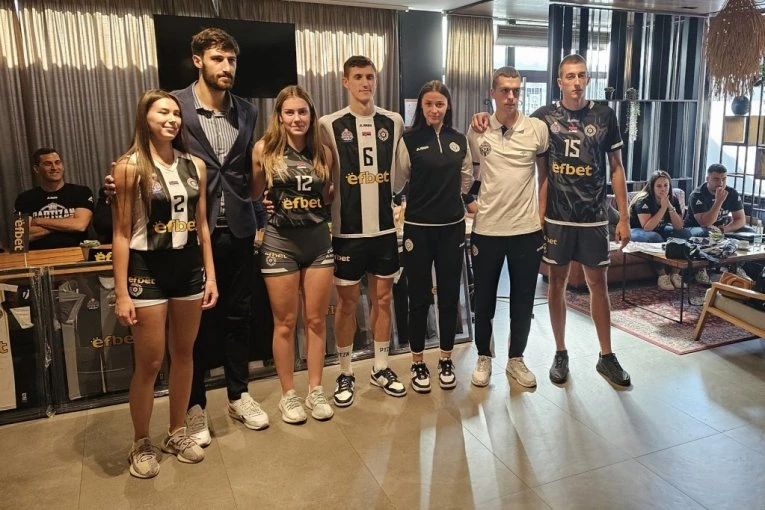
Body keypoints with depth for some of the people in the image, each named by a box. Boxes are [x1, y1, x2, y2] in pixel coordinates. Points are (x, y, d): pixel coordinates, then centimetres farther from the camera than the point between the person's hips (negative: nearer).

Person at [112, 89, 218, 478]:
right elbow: (121, 234, -8)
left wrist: (210, 274, 7)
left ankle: (178, 432, 32)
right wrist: (121, 293, -11)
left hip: (189, 268, 5)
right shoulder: (129, 167, -8)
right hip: (147, 270, -4)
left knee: (184, 354, 14)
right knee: (149, 363, 3)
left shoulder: (195, 165, 5)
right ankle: (141, 445, 24)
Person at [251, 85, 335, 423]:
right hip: (280, 241, -3)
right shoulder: (265, 149, -4)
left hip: (318, 239, 3)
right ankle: (288, 395, 22)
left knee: (316, 320, 10)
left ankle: (316, 390, 24)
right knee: (285, 323, 6)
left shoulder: (323, 152, 5)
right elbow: (252, 193, 1)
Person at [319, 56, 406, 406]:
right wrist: (326, 214, -6)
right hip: (347, 229, -3)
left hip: (385, 226, 3)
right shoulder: (330, 125, -3)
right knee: (347, 301, 7)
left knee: (382, 298, 12)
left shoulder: (394, 123, 5)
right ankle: (345, 374, 21)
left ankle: (381, 368, 28)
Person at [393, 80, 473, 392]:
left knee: (449, 295, 10)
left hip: (452, 227, 3)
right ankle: (417, 363, 20)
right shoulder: (409, 140, -5)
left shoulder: (460, 140, 6)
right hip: (418, 227, -3)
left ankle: (446, 360, 25)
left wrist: (447, 197, 13)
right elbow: (397, 182, -2)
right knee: (419, 297, 5)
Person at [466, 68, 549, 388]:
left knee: (523, 300, 10)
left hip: (527, 229, 0)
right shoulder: (477, 131, -1)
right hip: (486, 229, 0)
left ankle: (516, 359, 28)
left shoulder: (538, 128, -2)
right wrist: (472, 202, 7)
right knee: (484, 298, 10)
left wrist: (543, 209, 12)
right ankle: (484, 357, 28)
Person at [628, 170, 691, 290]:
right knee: (654, 237, -37)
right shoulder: (644, 200, -22)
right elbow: (647, 227, -32)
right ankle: (662, 275, -24)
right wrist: (663, 207, -31)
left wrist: (670, 207, -24)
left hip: (659, 231, 7)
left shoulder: (673, 200, -4)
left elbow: (679, 226, -13)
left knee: (685, 233, -14)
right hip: (637, 231, -6)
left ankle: (675, 273, -14)